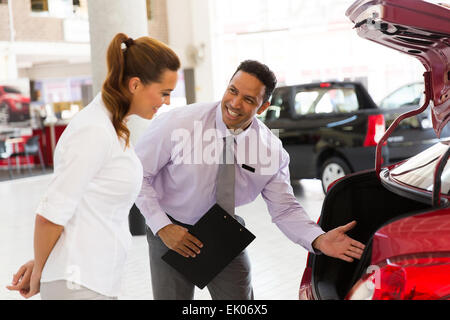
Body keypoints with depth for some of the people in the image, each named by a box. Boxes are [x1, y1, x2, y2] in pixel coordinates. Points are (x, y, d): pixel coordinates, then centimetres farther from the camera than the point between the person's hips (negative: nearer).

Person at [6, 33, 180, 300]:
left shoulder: (112, 126, 11)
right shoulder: (95, 131, -19)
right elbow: (51, 215, -17)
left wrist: (40, 264, 11)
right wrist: (38, 274, -2)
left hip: (99, 280, 9)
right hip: (79, 286, -9)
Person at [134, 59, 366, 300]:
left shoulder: (271, 149, -13)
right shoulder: (177, 124, -21)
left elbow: (285, 209, -7)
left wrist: (319, 240, -25)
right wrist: (163, 227, -20)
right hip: (171, 232, -2)